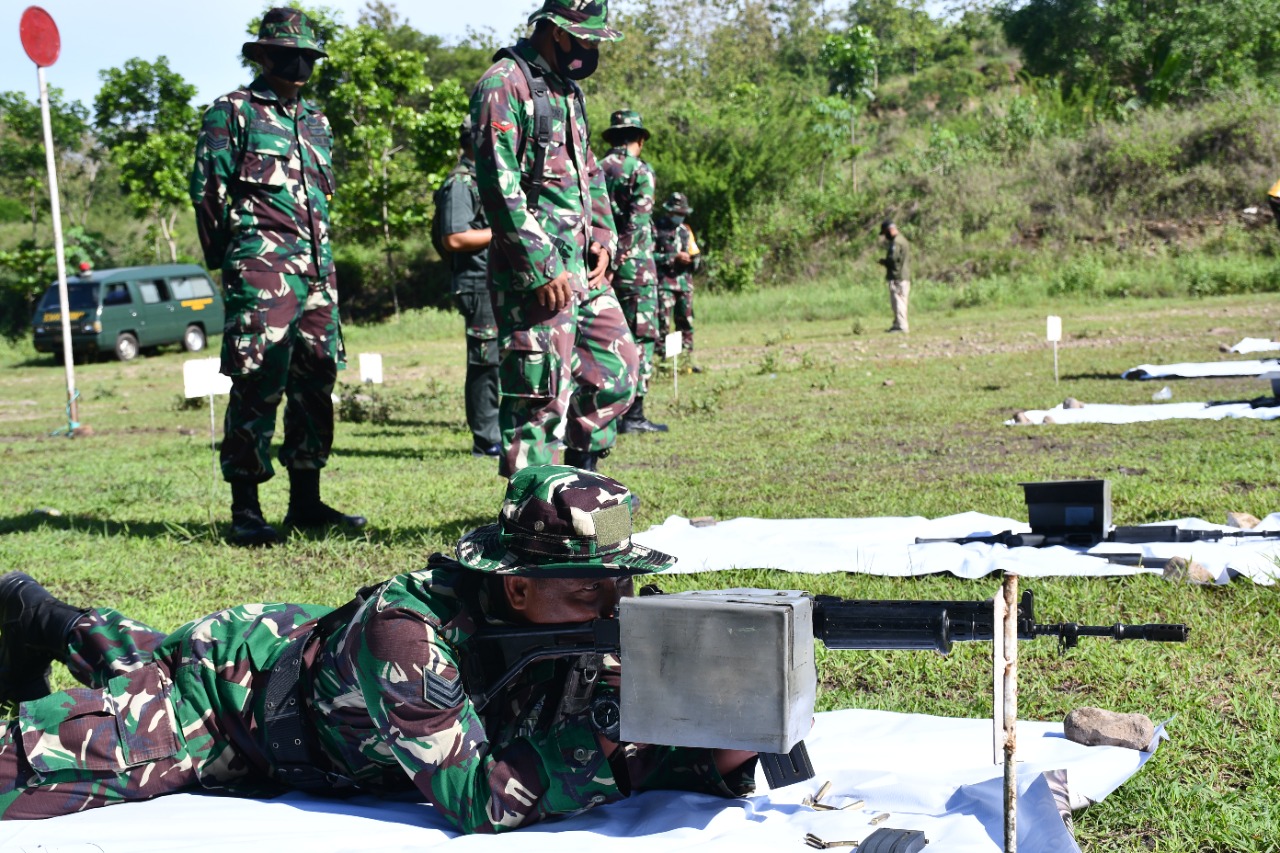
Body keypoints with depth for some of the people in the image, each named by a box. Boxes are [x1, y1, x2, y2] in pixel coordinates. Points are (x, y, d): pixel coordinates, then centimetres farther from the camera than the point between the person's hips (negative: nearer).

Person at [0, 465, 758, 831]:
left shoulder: (594, 628, -26)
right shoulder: (408, 630, -44)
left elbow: (634, 760, -22)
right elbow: (476, 800, -46)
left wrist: (723, 756, -41)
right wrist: (596, 730, -50)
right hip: (237, 671, -6)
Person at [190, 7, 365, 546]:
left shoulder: (316, 122, 21)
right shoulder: (233, 112, 1)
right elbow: (207, 190, -2)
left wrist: (320, 256, 17)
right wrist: (229, 259, -2)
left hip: (316, 267, 7)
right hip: (261, 266, -7)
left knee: (315, 382, 7)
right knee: (257, 386, -9)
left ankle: (306, 501, 15)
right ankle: (245, 511, -5)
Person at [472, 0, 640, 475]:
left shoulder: (569, 89, 17)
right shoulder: (504, 86, -11)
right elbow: (499, 186, -18)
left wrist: (603, 237, 10)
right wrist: (541, 267, -20)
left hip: (583, 265, 9)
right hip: (533, 272, -9)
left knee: (616, 368, 11)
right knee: (541, 391, -8)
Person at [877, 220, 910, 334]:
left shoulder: (896, 242, -14)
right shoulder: (902, 240, 20)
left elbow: (893, 259, -22)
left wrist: (883, 261, -4)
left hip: (897, 277, -10)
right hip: (904, 276, 10)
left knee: (898, 301, -9)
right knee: (899, 302, 14)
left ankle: (901, 325, -11)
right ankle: (898, 324, 20)